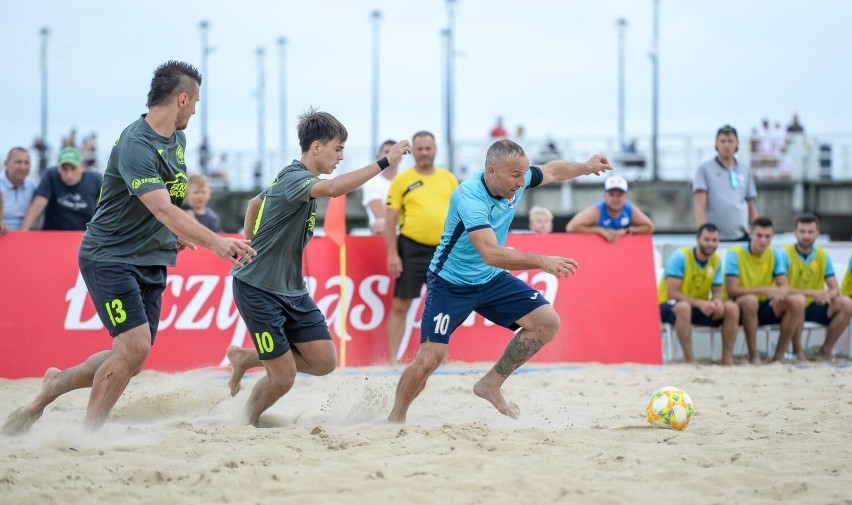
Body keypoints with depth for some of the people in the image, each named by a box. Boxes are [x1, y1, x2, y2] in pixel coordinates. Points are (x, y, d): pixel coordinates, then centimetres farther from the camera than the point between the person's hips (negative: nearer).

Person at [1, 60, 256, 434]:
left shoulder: (177, 140, 8)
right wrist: (215, 242, -43)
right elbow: (163, 209, -34)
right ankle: (89, 433, -3)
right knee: (135, 346, -18)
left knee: (132, 360, 5)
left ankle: (55, 384, 26)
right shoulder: (135, 145, -22)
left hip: (151, 262, 9)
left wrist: (175, 233, 19)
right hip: (110, 258, -9)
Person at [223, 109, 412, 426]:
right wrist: (385, 162, -40)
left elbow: (255, 203, 27)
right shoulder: (293, 178, -20)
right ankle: (247, 425, 21)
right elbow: (333, 188, -41)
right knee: (283, 377, -6)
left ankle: (245, 358, 20)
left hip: (292, 290, 9)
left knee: (324, 362, 1)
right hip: (258, 290, -9)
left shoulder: (296, 178, 10)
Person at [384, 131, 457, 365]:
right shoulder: (402, 180, 0)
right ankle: (392, 359, 0)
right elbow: (390, 218, -3)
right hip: (412, 249, -3)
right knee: (400, 305, -3)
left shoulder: (448, 179, 10)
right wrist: (392, 254, -10)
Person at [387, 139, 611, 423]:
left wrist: (585, 167, 4)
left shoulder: (516, 181, -11)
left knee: (547, 322, -6)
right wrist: (542, 262, -50)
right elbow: (491, 253, -44)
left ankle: (491, 384, 6)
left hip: (491, 280, 7)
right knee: (430, 357, -14)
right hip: (451, 284, -7)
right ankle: (396, 419, 10)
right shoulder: (469, 197, -33)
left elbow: (551, 171, 14)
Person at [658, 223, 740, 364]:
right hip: (670, 305, -6)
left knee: (732, 308, -15)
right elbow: (672, 293, -23)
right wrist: (700, 303, -32)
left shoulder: (716, 260, -2)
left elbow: (717, 292, 3)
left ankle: (727, 357, -11)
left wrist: (717, 301, -22)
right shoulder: (680, 257, -20)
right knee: (684, 307, -41)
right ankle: (689, 359, -35)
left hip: (700, 306, 6)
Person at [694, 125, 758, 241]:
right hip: (715, 238, -4)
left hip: (741, 237, 4)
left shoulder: (745, 171, 14)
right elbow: (700, 206, -6)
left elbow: (751, 208, 17)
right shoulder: (704, 170, 2)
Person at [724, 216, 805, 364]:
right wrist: (763, 290, -32)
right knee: (750, 299, -38)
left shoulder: (776, 254, 0)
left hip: (765, 308, 5)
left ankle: (779, 355, -13)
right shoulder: (735, 254, -13)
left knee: (797, 300, -19)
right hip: (741, 307, -5)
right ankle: (753, 356, -25)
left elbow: (784, 287, -6)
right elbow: (731, 290, -22)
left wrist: (780, 293, -32)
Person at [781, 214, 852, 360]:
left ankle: (826, 350, -6)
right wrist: (813, 293, -30)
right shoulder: (786, 253, -10)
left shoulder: (823, 256, 3)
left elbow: (835, 289, 0)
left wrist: (827, 295, -25)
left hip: (814, 307, 5)